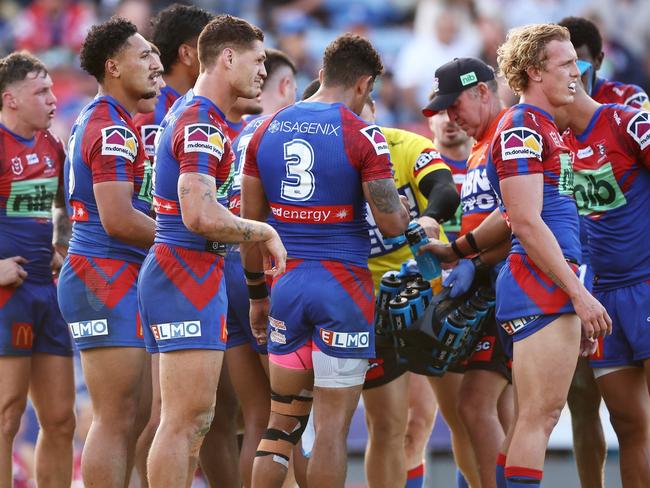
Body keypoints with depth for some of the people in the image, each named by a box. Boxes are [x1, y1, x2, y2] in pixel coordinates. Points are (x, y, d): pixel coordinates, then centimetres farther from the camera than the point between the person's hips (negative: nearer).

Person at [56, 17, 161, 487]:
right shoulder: (113, 131, -14)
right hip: (108, 277, -11)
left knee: (132, 420, 13)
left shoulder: (96, 122, 18)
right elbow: (119, 220, -21)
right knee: (116, 422, -10)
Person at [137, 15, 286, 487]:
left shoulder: (186, 112, 17)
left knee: (195, 420, 13)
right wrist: (265, 231, -12)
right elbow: (200, 216, -26)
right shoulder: (204, 125, -16)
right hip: (188, 276, -11)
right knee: (184, 421, -10)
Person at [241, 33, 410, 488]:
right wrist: (407, 212, 13)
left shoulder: (267, 131, 8)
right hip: (342, 284, -5)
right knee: (333, 427, -1)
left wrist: (257, 293, 20)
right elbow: (391, 223, -10)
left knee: (281, 423, 13)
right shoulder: (363, 136, -8)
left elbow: (250, 224, 11)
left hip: (287, 283, 5)